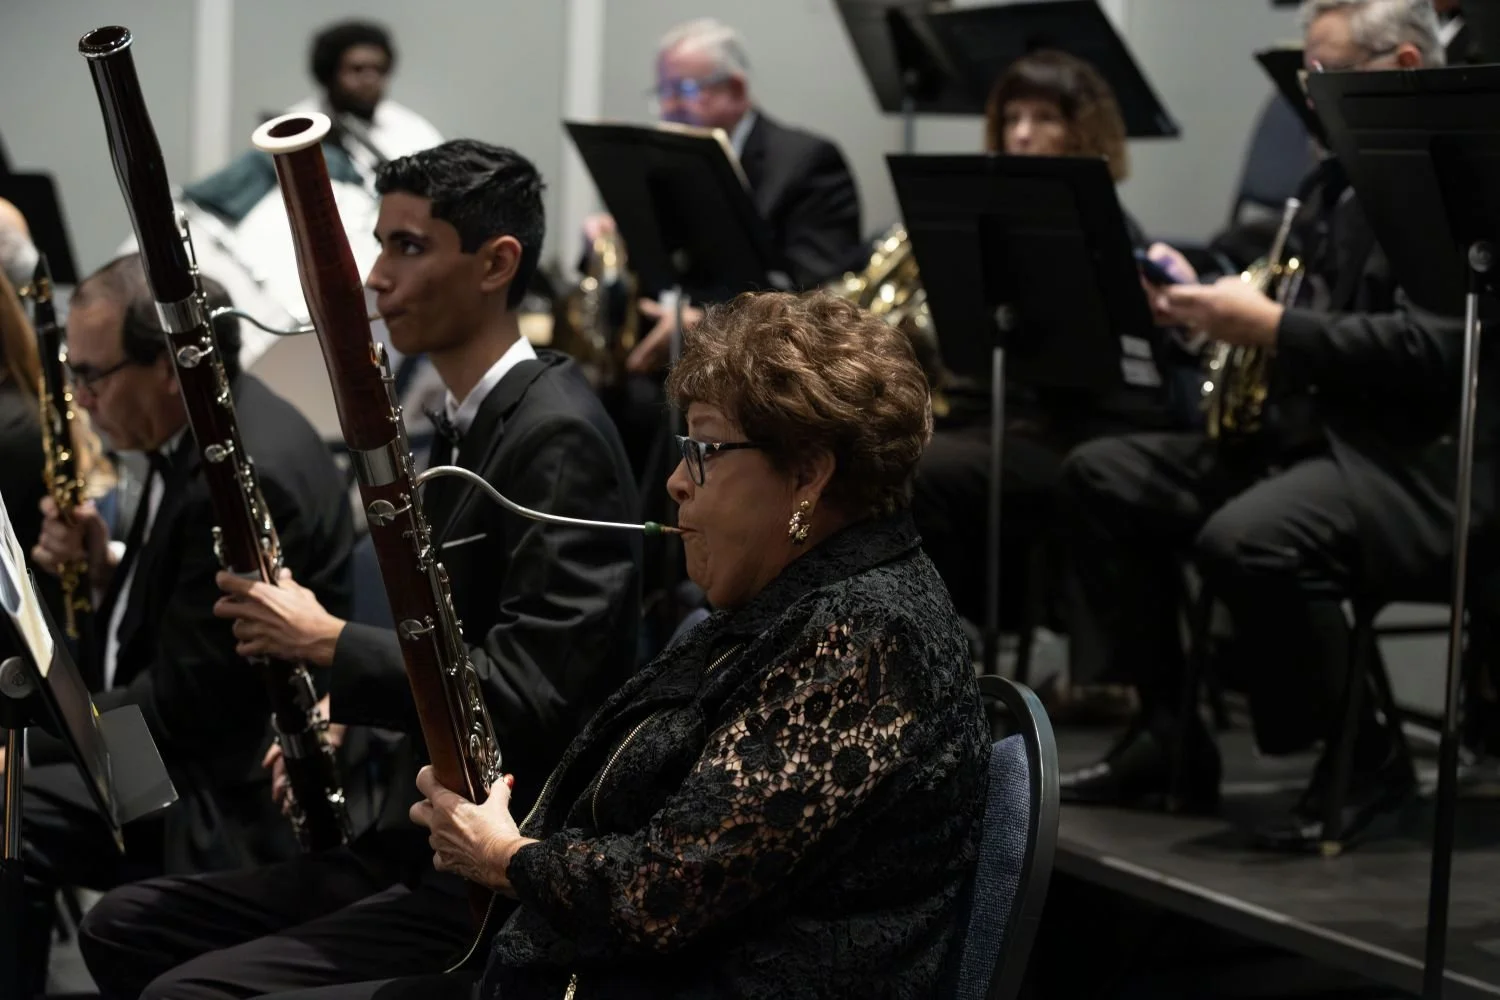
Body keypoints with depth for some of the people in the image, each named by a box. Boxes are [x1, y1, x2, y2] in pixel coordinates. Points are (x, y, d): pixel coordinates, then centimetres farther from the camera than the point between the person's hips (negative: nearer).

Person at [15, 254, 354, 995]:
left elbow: (182, 706, -22)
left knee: (17, 820, -20)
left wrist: (22, 734, -15)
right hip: (182, 742, 10)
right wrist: (106, 566, -2)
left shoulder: (247, 475, -25)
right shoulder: (197, 434, 5)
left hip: (230, 800, -10)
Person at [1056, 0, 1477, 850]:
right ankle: (1168, 734, 6)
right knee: (1101, 476, 3)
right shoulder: (1342, 177, 17)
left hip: (1421, 460, -10)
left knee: (1247, 540, -35)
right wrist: (1215, 307, 5)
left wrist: (1271, 327, -24)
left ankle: (1365, 756, -11)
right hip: (1310, 431, 10)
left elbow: (1431, 348, -24)